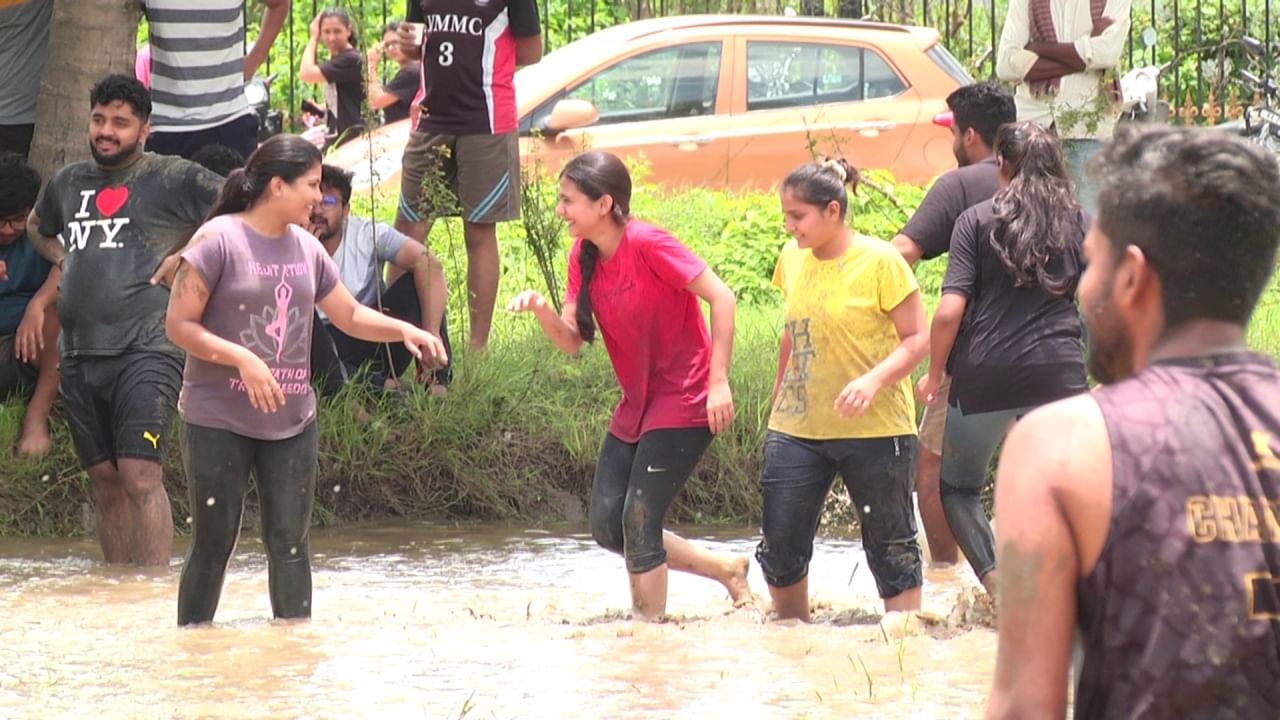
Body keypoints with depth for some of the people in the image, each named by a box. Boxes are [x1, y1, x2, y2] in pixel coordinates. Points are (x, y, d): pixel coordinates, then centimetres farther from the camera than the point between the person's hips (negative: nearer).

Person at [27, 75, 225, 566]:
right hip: (79, 352, 6)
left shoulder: (171, 178, -1)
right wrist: (63, 260, 18)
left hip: (144, 347, -6)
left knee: (140, 476, -16)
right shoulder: (69, 182, 17)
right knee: (104, 479, 10)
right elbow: (37, 225, 38)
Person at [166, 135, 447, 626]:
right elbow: (179, 324, -13)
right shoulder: (218, 240, -10)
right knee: (213, 544, -1)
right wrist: (242, 358, -23)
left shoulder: (306, 249, 9)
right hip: (218, 422, -5)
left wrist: (404, 330, 1)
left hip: (290, 420, 5)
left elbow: (350, 315, 19)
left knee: (290, 544, 6)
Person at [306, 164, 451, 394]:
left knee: (419, 281, -20)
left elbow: (429, 265, -22)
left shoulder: (367, 234, -7)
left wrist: (431, 334, -34)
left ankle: (436, 382, -27)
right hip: (322, 348, -1)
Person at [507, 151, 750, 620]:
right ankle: (725, 569, 21)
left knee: (639, 525, -10)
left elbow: (721, 297, -21)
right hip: (636, 406, 9)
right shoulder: (583, 258, 4)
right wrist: (541, 309, -18)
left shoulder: (646, 244, -20)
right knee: (608, 526, 6)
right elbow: (572, 340, 3)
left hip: (683, 403, -9)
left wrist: (719, 380, -24)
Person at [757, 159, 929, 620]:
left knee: (890, 545, 4)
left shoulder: (880, 261, -12)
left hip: (875, 428, -5)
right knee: (780, 545, 3)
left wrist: (874, 379, -25)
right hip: (797, 427, 5)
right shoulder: (793, 259, 5)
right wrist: (778, 398, 20)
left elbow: (917, 338, -10)